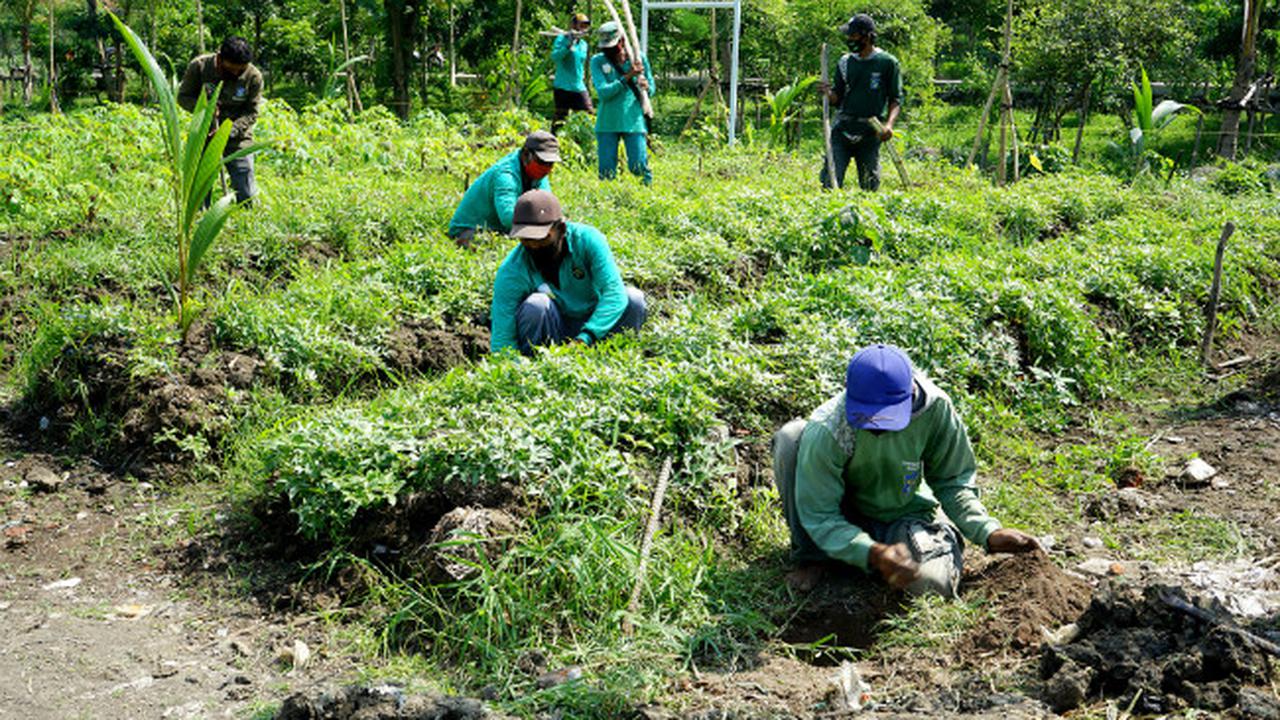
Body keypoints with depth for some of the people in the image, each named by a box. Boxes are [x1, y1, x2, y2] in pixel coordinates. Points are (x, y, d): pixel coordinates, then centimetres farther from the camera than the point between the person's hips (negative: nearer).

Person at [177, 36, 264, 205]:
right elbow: (183, 96, -1)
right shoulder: (199, 66, -12)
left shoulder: (253, 77, -12)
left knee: (246, 196, -4)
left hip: (238, 138, 0)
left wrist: (230, 131, -25)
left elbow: (252, 113, -8)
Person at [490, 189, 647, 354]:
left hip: (592, 324, 2)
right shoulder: (511, 271, -21)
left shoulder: (588, 240, -20)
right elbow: (502, 336, -23)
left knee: (634, 298, -22)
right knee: (535, 305, -33)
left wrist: (585, 337, -42)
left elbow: (614, 293, -30)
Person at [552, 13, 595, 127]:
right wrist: (569, 45, -27)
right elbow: (554, 57, -20)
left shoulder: (583, 44, 14)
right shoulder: (562, 39, -5)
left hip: (579, 87, 6)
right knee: (560, 118, -5)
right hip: (563, 87, -6)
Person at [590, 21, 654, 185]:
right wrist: (627, 77, -19)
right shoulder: (598, 61, 0)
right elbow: (602, 92, -12)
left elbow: (651, 90, 11)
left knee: (639, 167, -8)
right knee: (606, 171, 3)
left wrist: (646, 87, -13)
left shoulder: (638, 58, 4)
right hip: (607, 123, 0)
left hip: (634, 121, 0)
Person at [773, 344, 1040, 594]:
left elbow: (952, 482, -7)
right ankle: (811, 558, -11)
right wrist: (873, 553, -42)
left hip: (902, 515, 2)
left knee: (933, 579, -31)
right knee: (791, 435, -28)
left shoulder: (935, 408, -23)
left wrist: (989, 533, -20)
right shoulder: (825, 432, -32)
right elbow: (819, 517, -26)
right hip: (841, 517, -2)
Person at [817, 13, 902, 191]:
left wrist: (889, 124, -16)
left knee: (869, 186, 0)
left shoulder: (888, 63, 1)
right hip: (842, 129, 3)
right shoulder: (845, 62, 12)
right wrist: (828, 93, -8)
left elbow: (896, 99, 1)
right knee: (829, 182, -8)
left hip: (870, 132, -3)